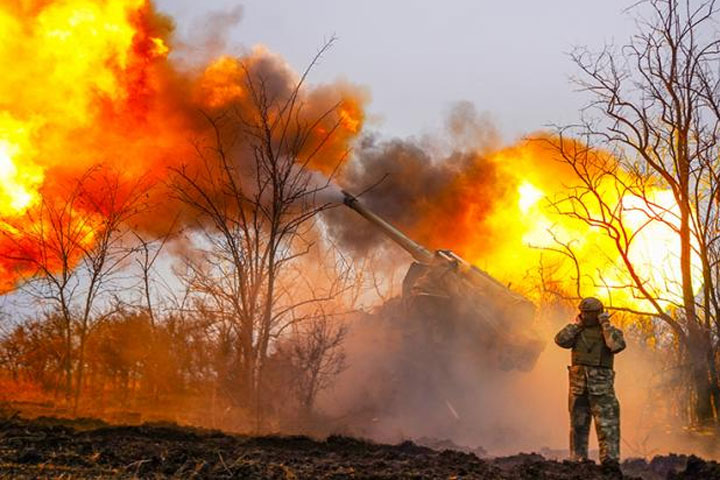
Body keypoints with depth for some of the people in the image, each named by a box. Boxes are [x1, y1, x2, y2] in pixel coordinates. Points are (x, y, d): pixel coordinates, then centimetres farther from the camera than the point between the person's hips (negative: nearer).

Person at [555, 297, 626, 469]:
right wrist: (577, 323, -1)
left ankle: (610, 460, -11)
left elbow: (617, 345, -17)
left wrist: (605, 324, -8)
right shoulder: (577, 332, 12)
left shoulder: (611, 331, 4)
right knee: (578, 424, 7)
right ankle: (578, 461, 13)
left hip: (601, 385, -3)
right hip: (578, 384, 3)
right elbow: (561, 340, -5)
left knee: (607, 423, -9)